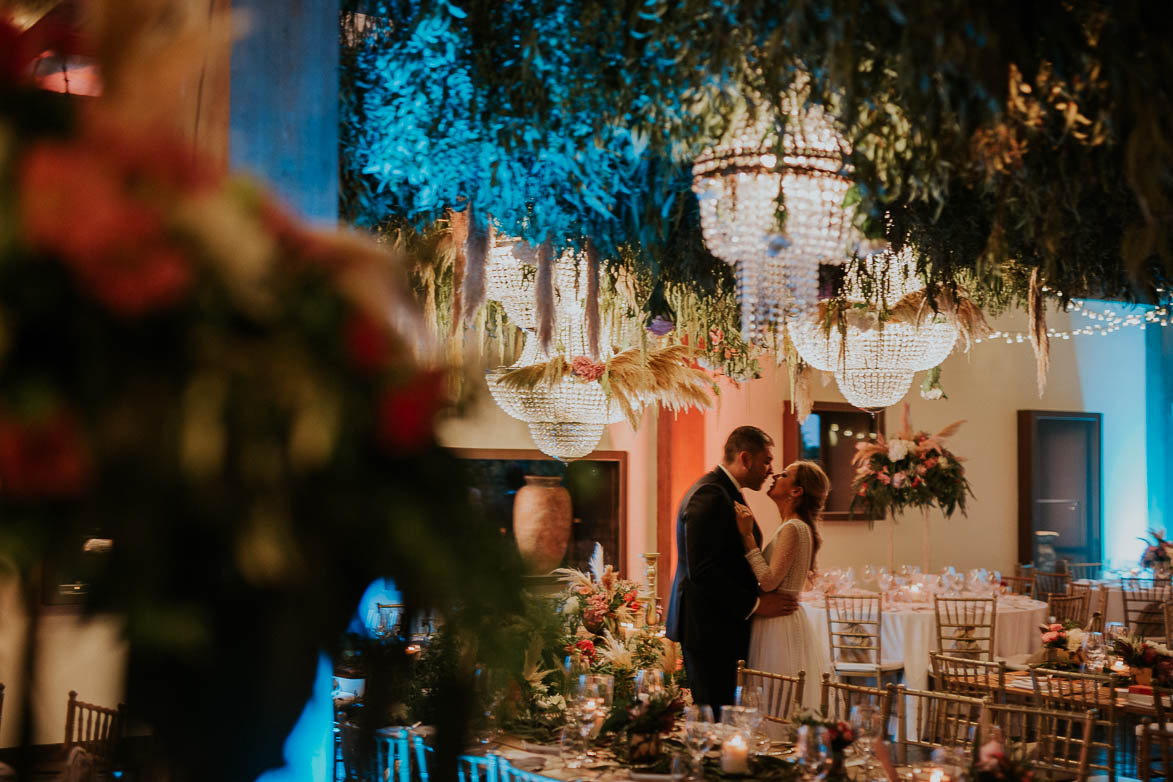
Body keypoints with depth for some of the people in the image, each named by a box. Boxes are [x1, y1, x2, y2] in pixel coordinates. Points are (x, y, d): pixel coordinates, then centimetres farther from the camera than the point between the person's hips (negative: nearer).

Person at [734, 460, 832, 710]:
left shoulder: (793, 529, -15)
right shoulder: (796, 527, 15)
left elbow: (769, 581, -22)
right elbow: (766, 578, 13)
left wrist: (748, 535, -19)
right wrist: (751, 532, 9)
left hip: (781, 627, -10)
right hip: (784, 622, 10)